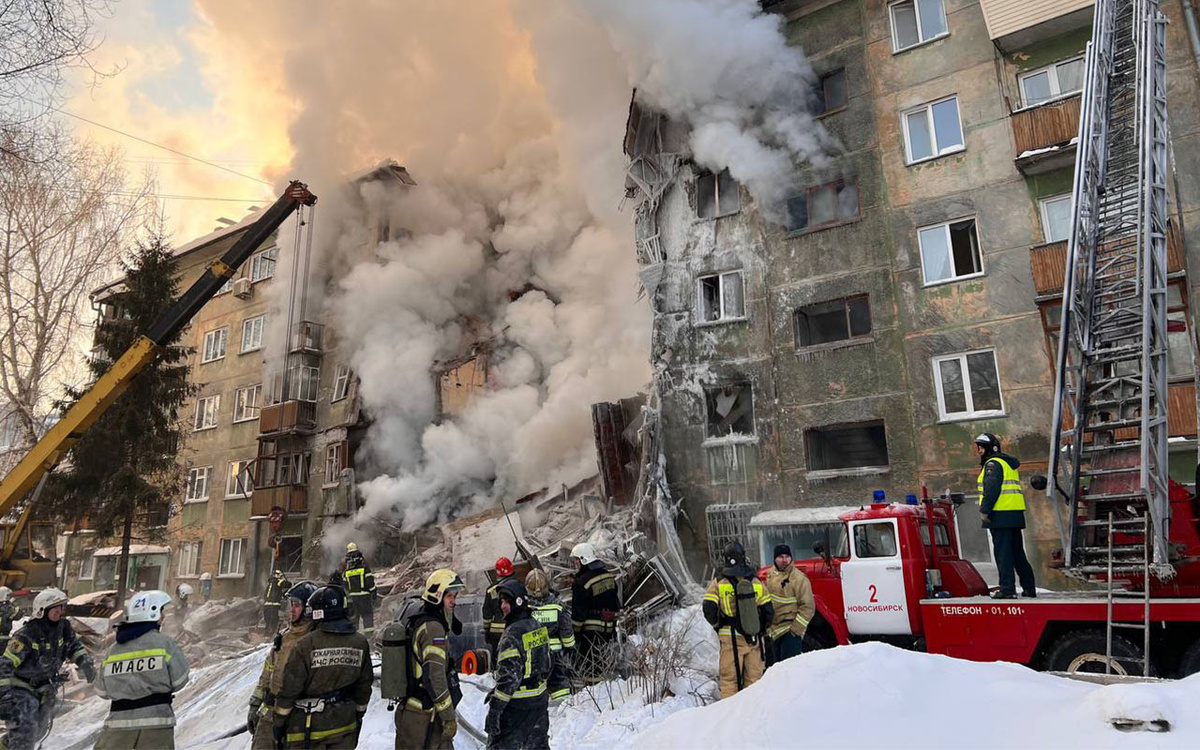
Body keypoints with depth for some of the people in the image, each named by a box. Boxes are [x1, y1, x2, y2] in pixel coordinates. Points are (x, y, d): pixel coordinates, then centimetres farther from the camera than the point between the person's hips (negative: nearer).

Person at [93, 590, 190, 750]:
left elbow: (101, 691, 9)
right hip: (155, 722, -3)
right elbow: (179, 682, -3)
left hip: (119, 721, 3)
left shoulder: (114, 649, 5)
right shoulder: (165, 643, -8)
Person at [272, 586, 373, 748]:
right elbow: (364, 685, 7)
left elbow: (289, 688, -11)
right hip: (345, 724, 4)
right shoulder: (360, 643, -3)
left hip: (310, 725, -3)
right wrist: (359, 715, 20)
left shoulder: (305, 645, -16)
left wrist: (278, 722, 2)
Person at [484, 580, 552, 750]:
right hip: (540, 700, 8)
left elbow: (509, 676, -24)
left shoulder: (512, 635, -22)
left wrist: (494, 708, -18)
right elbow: (547, 665, 13)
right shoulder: (538, 627, 4)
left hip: (517, 704, -8)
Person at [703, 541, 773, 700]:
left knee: (729, 678, 7)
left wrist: (717, 625, 7)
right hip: (754, 639, 2)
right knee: (754, 677, 14)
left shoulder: (718, 583, -7)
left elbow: (708, 610, -11)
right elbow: (769, 611, 4)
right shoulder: (756, 583, 1)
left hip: (731, 639, -2)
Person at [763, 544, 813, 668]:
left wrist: (796, 629, -17)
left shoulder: (799, 578, -14)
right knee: (771, 665, 17)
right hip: (772, 630, 7)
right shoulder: (770, 575, 8)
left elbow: (807, 607, -15)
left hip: (790, 631, -7)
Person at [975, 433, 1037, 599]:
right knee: (1018, 552, 15)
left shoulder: (992, 464, -9)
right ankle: (1029, 587, 19)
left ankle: (1007, 589, -6)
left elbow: (991, 490, -19)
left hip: (1001, 515, -9)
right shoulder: (1009, 464, 21)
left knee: (1003, 553, -6)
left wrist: (984, 511, -15)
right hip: (1016, 514, 9)